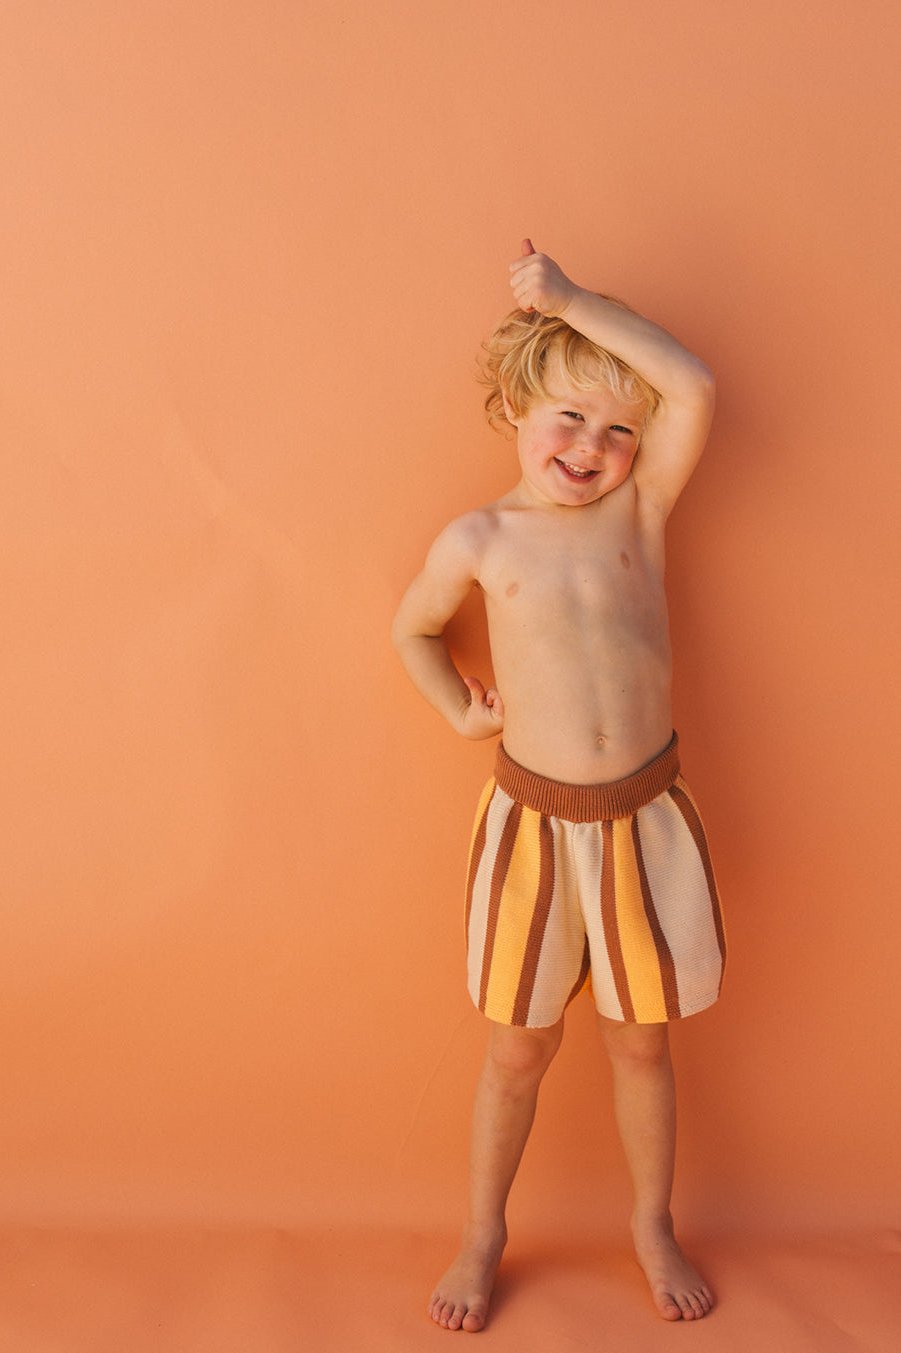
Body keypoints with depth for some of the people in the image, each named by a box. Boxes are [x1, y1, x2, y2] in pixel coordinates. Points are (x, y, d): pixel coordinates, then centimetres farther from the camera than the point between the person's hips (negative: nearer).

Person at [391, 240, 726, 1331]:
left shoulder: (641, 504, -4)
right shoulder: (479, 541, -4)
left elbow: (694, 388, -20)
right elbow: (412, 628, 14)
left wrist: (571, 299, -17)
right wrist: (460, 711, 4)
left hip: (646, 813, 1)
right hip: (532, 819, 0)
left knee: (641, 1039, 17)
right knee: (518, 1046, 14)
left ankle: (653, 1226, 41)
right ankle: (483, 1237, 37)